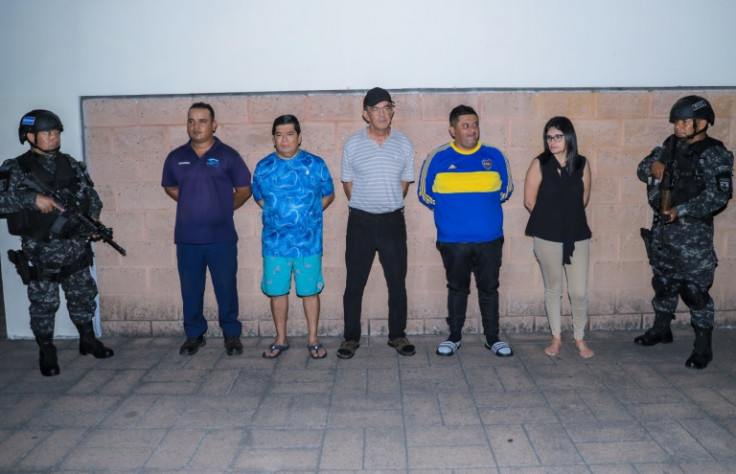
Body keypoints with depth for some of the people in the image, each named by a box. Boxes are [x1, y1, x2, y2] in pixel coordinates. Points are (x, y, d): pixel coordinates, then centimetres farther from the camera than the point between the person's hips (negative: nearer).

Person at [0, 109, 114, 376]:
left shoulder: (71, 165, 9)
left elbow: (91, 194, 14)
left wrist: (94, 218, -1)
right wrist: (33, 198, -27)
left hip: (76, 246, 4)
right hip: (40, 251, -4)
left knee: (83, 295, 14)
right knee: (43, 304, 5)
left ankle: (88, 341, 31)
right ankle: (46, 354, 20)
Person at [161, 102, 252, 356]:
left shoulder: (227, 155, -2)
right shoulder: (176, 157, 6)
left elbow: (244, 189, 5)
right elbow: (170, 188, 22)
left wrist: (224, 209, 9)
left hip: (222, 237, -2)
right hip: (187, 238, 3)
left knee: (226, 288, 5)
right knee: (190, 289, 10)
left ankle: (231, 335, 20)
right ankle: (194, 335, 26)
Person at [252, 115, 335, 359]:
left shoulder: (315, 164, -1)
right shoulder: (263, 167, 4)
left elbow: (328, 194, 9)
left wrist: (308, 215, 4)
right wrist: (276, 215, 9)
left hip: (308, 242, -1)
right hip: (274, 242, 2)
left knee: (310, 291, 6)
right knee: (277, 291, 8)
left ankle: (313, 339, 21)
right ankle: (280, 339, 25)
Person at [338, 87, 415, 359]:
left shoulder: (404, 144, 2)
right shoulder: (352, 144, -1)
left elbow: (405, 181, 11)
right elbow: (347, 182, 7)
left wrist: (390, 205, 11)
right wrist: (364, 206, 10)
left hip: (393, 221, 1)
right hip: (360, 222, -1)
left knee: (397, 283, 7)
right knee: (354, 284, 5)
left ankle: (397, 335, 22)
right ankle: (351, 338, 18)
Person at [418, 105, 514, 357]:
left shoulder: (494, 156, 2)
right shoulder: (437, 158, -2)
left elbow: (506, 189, 15)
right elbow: (425, 193, 8)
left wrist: (486, 206, 8)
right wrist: (448, 210, 8)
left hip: (489, 238, 1)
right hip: (452, 240, -1)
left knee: (489, 288, 10)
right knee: (457, 288, 12)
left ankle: (493, 337, 23)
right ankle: (454, 336, 26)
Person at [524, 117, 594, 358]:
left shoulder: (581, 164, 1)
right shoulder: (539, 164, -5)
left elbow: (583, 199, 10)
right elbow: (530, 201, -2)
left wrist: (570, 217, 10)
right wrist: (551, 219, 6)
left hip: (577, 236, 1)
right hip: (548, 238, -1)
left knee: (579, 292, 2)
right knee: (553, 289, 10)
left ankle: (580, 338, 23)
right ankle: (556, 337, 27)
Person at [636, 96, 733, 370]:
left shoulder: (714, 154, -11)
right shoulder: (671, 145, 8)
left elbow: (719, 196, -19)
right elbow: (642, 169, 17)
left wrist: (680, 210, -25)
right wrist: (652, 165, -6)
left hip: (693, 234, -6)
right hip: (662, 229, 7)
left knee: (695, 290, -3)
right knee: (663, 282, 19)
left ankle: (703, 347, 9)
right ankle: (661, 330, 37)